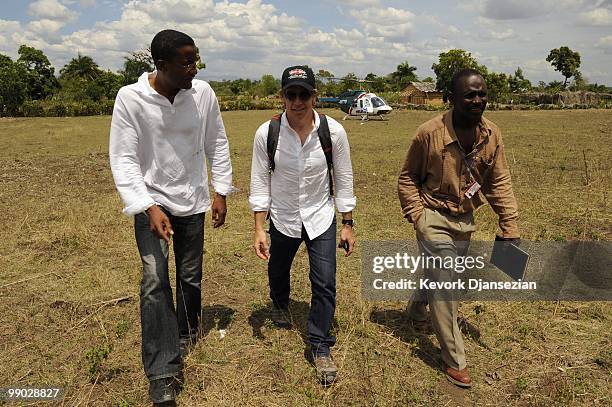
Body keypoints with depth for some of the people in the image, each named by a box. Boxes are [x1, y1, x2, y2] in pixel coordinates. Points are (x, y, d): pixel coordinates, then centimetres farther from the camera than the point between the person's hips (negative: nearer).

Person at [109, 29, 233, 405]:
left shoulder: (203, 93, -8)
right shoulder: (130, 98, -16)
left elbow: (217, 144, 3)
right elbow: (123, 158, -15)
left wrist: (221, 192, 2)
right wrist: (148, 207, -25)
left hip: (192, 202, 3)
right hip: (151, 202, -3)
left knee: (191, 276, 13)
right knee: (155, 280, -12)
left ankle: (186, 335, 41)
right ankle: (163, 373, -1)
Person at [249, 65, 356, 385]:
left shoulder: (333, 131, -16)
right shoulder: (266, 133, -17)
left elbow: (343, 179, -6)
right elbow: (260, 182, -9)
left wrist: (347, 225, -2)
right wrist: (259, 230, -10)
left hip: (321, 218, 0)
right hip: (282, 218, 1)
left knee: (325, 284, -3)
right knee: (277, 271, 23)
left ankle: (320, 348, 18)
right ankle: (280, 306, 59)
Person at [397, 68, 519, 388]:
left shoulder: (492, 134, -6)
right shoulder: (430, 133, -19)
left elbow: (499, 183, 1)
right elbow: (407, 178, -7)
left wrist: (510, 227, -1)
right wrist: (417, 216, -15)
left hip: (465, 220, 5)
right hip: (434, 217, -5)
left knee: (438, 275, 22)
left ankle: (416, 312, 53)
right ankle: (454, 360, 12)